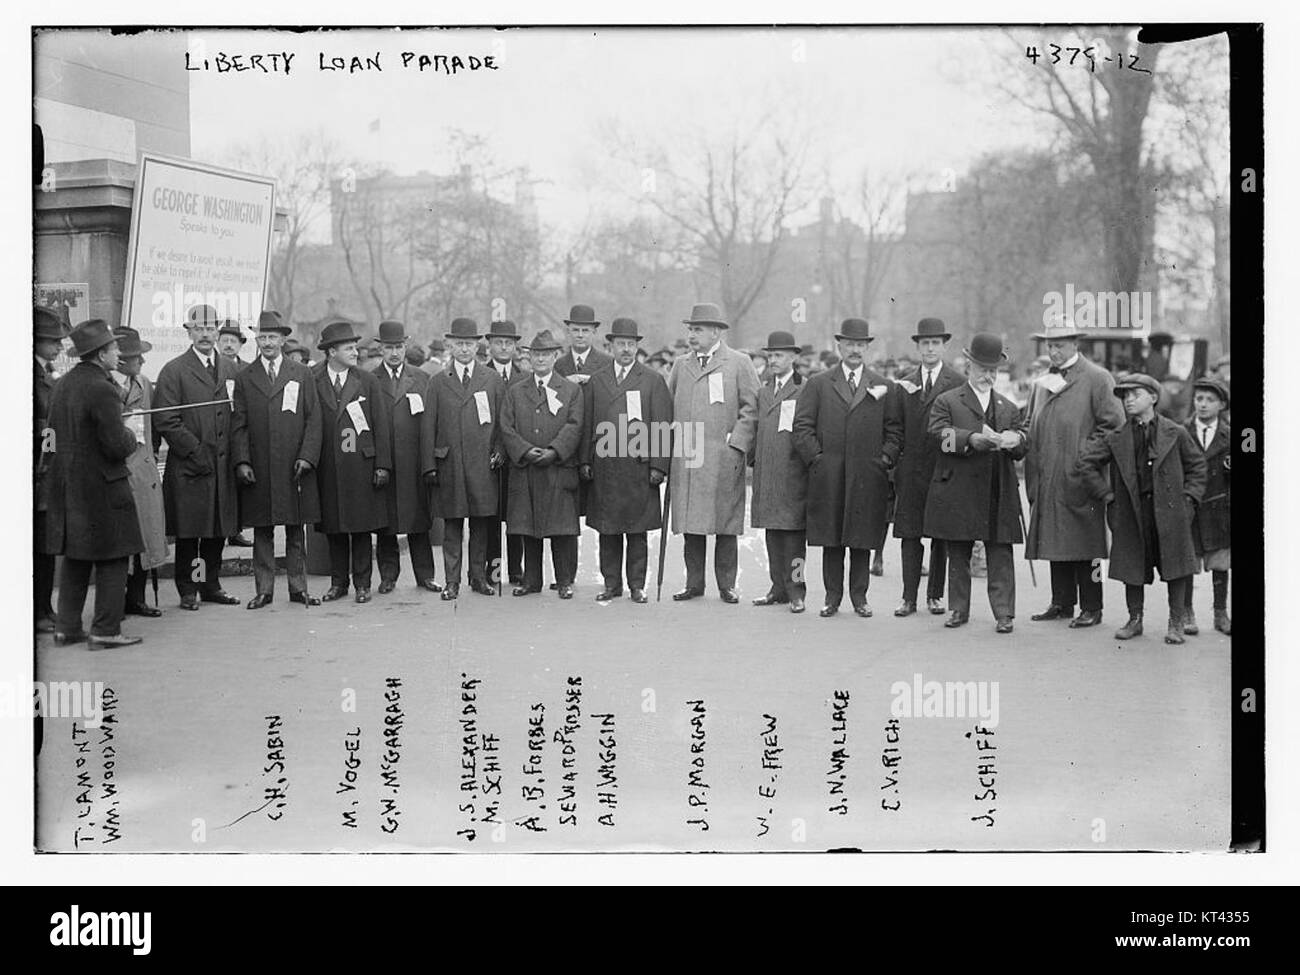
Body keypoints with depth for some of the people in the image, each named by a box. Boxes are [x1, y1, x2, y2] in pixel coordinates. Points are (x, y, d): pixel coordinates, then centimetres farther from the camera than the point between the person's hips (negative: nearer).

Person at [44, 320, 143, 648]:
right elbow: (117, 446, -21)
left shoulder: (61, 385, 8)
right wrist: (131, 437, 1)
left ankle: (67, 627, 20)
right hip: (101, 486, -8)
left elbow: (55, 432, 15)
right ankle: (105, 630, 4)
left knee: (75, 558, 16)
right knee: (111, 559, 1)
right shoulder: (102, 390, -19)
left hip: (65, 484, 8)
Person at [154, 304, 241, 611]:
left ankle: (211, 585, 19)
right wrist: (195, 450, -12)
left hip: (223, 466, 5)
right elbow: (165, 420, -8)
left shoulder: (229, 369, 13)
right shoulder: (174, 371, -3)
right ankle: (188, 590, 8)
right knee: (188, 533, 0)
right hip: (189, 467, -4)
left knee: (219, 530, 8)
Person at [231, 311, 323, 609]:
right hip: (259, 471, 0)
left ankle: (298, 587, 11)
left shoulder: (302, 374, 8)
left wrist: (307, 456, -7)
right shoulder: (244, 379, 8)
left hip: (295, 469, 0)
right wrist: (241, 461, -6)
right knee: (262, 533, 4)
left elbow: (313, 419, 4)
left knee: (296, 531, 5)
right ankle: (263, 590, 10)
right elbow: (239, 425, 5)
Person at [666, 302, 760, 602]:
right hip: (685, 458, 4)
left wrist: (737, 445, -8)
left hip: (723, 458, -4)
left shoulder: (739, 363, 3)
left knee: (725, 523, -1)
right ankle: (694, 583, 12)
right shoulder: (681, 364, 17)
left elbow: (752, 407, 0)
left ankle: (726, 585, 7)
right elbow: (668, 406, 22)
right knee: (690, 523, 4)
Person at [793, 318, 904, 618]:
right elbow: (802, 426, 6)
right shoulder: (818, 384, 9)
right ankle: (832, 596, 9)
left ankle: (859, 596, 12)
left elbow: (894, 430, 10)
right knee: (830, 539, 2)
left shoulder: (884, 387, 11)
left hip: (867, 478, 0)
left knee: (862, 539, 3)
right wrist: (816, 457, -4)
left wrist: (885, 459, -2)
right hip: (828, 477, 0)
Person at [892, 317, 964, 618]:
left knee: (941, 535, 4)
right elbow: (898, 426, 12)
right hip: (910, 470, 3)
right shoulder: (905, 383, 12)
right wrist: (894, 461, 6)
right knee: (909, 535, 1)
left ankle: (935, 595, 13)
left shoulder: (958, 383, 1)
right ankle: (909, 596, 4)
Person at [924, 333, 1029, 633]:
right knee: (958, 556, 6)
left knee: (1000, 556, -3)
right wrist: (972, 439, -22)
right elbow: (939, 434, -9)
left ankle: (1004, 614, 0)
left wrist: (1015, 440, -12)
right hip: (958, 493, -2)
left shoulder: (1008, 408, 18)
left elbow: (1023, 446, 12)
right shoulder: (946, 401, 8)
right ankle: (958, 610, 16)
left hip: (999, 496, 2)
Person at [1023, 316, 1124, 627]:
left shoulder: (1096, 378, -3)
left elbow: (1113, 424, -5)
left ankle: (1091, 608, 3)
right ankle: (1062, 603, 18)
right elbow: (1031, 427, 22)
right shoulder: (1041, 383, 17)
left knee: (1084, 543, -3)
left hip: (1080, 479, -6)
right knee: (1055, 542, 10)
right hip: (1047, 480, 6)